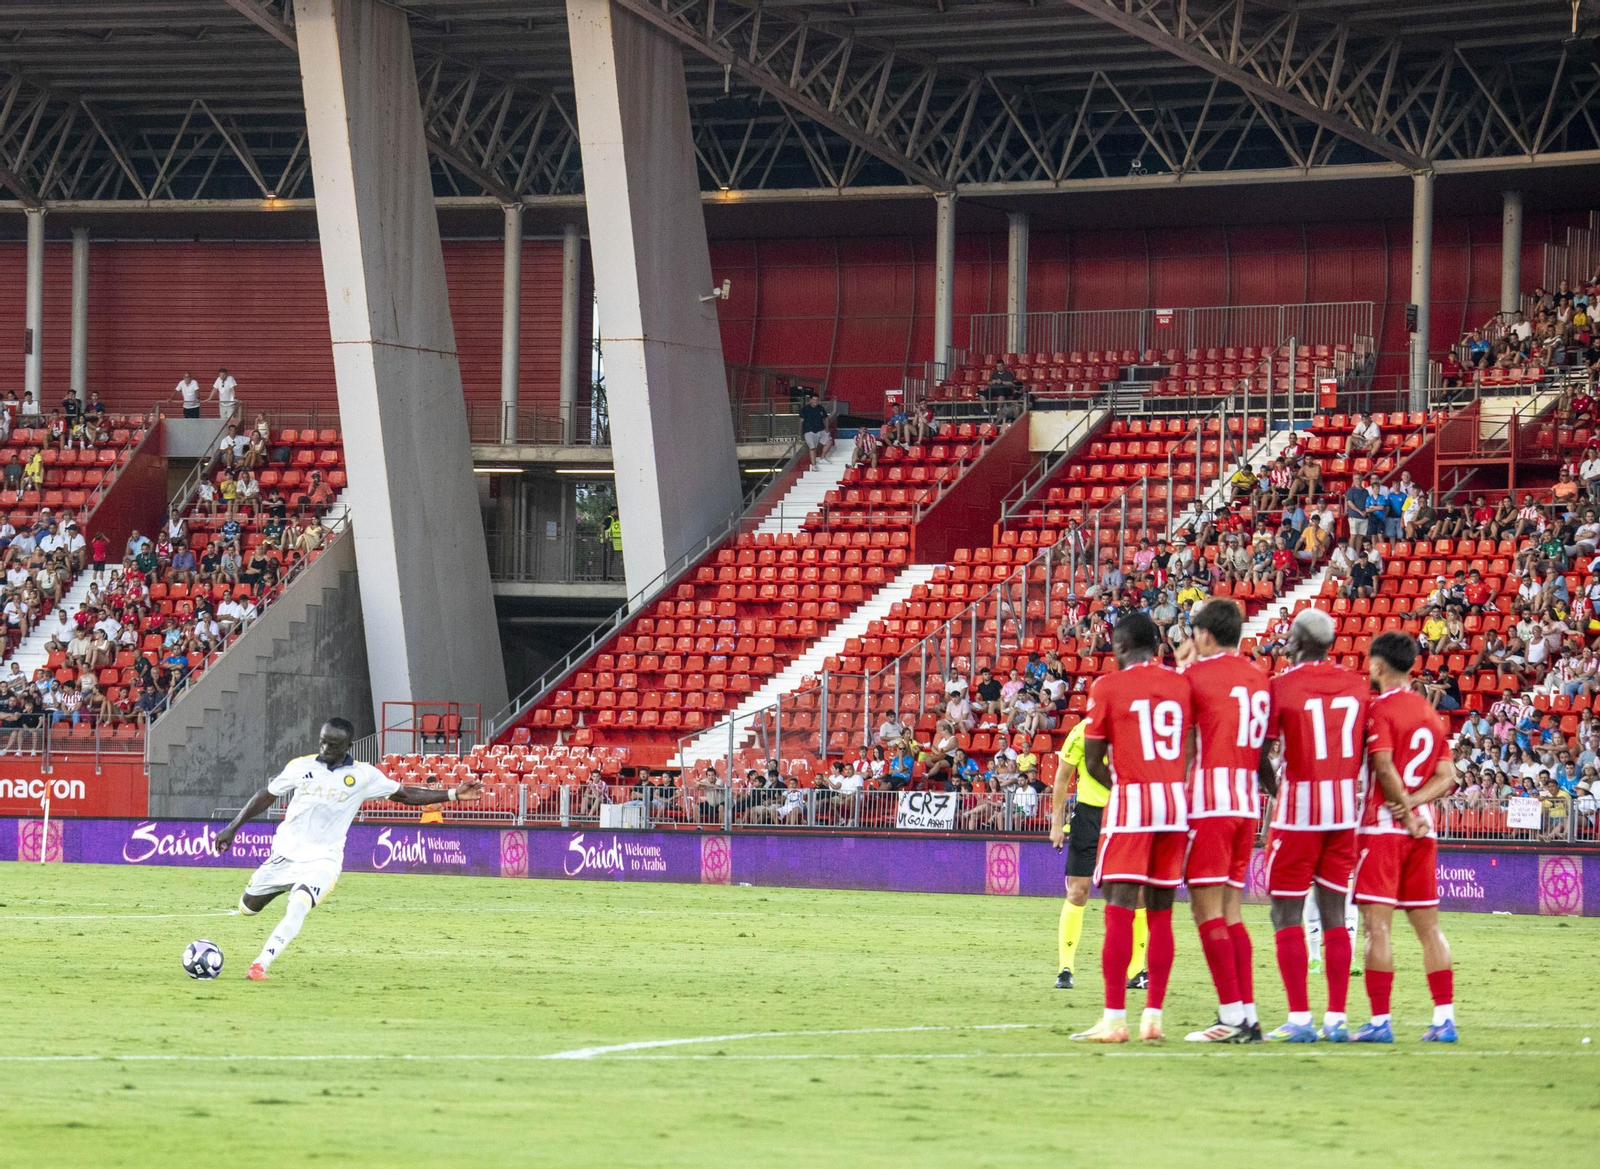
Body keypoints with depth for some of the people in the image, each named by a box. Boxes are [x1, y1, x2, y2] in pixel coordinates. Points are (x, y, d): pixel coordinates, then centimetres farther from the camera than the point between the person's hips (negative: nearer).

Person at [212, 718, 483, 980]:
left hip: (323, 860, -3)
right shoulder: (301, 767, -2)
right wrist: (232, 828, 4)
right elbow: (267, 796, 7)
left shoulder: (364, 776, -3)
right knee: (248, 906, 12)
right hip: (285, 853, 3)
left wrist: (452, 794, -3)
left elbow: (405, 794, 4)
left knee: (298, 909, -28)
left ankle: (261, 964, -25)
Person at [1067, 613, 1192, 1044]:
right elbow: (1191, 753, 8)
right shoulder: (1182, 684, 9)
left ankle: (1114, 1019, -8)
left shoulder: (1109, 687, -3)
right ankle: (1153, 1016, 8)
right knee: (1161, 913, 9)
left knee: (1119, 911, -5)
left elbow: (1093, 760, 0)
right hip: (1176, 802, 5)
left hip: (1130, 800, -4)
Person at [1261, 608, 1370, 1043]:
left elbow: (1259, 753, -4)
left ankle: (1299, 1018, -6)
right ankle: (1336, 1018, 8)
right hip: (1344, 811, 5)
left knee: (1287, 914, 1)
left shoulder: (1282, 685, -9)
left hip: (1299, 809, -5)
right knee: (1334, 914, 9)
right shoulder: (1356, 686, 6)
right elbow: (1363, 751, 10)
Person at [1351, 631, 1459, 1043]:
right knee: (1428, 925, 9)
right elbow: (1446, 777, 10)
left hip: (1384, 826, -7)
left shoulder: (1381, 709, -9)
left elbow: (1385, 767, -19)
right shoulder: (1430, 712, 14)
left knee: (1377, 924, -5)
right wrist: (1415, 803, -3)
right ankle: (1445, 1018, 7)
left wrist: (1405, 809, -10)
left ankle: (1380, 1020, -8)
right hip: (1422, 830, 7)